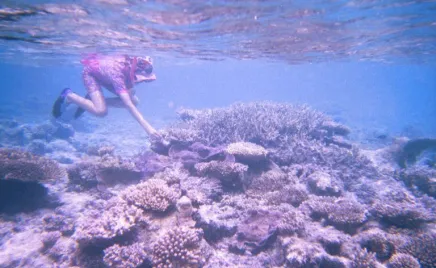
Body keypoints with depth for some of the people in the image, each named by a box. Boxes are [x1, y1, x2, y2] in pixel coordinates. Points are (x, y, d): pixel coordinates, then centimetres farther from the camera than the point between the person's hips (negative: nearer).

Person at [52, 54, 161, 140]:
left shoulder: (132, 63, -25)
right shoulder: (117, 73, -43)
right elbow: (128, 105, -48)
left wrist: (130, 89, -22)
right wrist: (147, 127, -54)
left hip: (104, 73, 7)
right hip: (91, 73, -7)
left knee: (134, 101, -7)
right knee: (101, 111, -27)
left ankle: (91, 100, 8)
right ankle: (69, 96, 1)